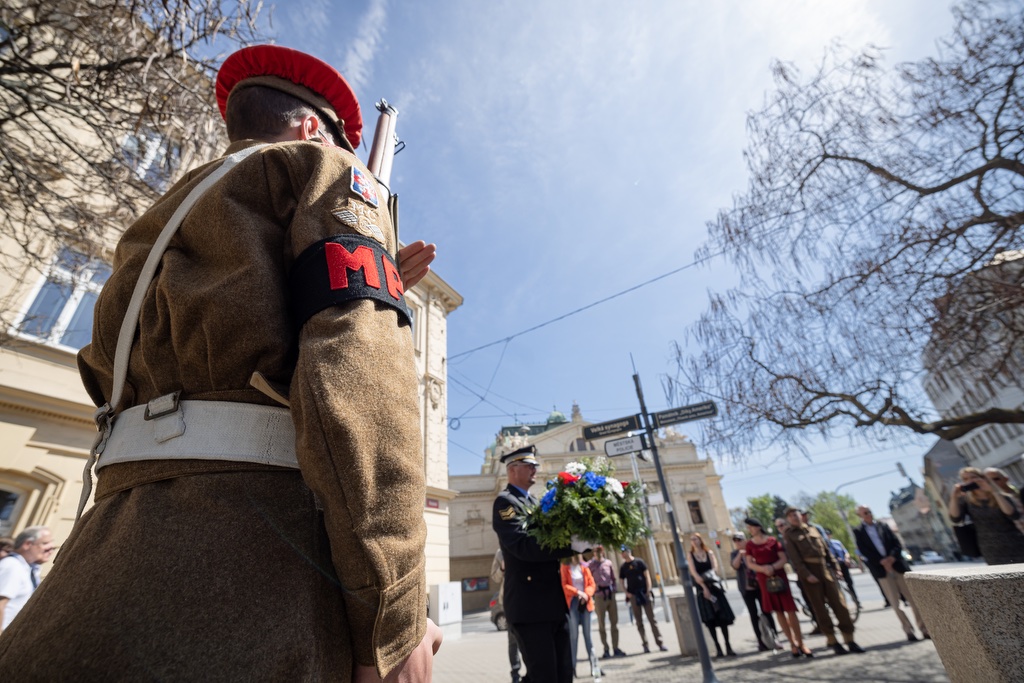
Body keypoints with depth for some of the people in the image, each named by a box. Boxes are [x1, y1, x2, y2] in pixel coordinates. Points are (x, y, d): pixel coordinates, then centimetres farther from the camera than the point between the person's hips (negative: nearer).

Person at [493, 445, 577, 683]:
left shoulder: (534, 502, 15)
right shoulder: (505, 501, -13)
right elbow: (524, 546, -26)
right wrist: (573, 544, -29)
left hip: (555, 602, 8)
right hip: (531, 604, -8)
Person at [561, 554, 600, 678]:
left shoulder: (584, 567, 7)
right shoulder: (564, 567, -3)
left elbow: (592, 584, 6)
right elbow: (563, 585, -8)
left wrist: (587, 594, -12)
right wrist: (577, 592, -17)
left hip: (585, 602, 3)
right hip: (572, 603, -3)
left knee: (587, 634, 6)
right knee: (573, 635, -5)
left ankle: (594, 666, 13)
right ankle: (572, 668, 3)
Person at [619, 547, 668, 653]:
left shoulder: (639, 562, -1)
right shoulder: (622, 567, 7)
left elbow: (647, 576, -2)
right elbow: (622, 581, 9)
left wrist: (648, 590, -10)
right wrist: (626, 593, -5)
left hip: (644, 593, -2)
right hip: (633, 596, 2)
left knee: (652, 619, 0)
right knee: (639, 622, 6)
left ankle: (660, 643, 7)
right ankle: (645, 644, 14)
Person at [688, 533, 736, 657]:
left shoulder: (709, 553, 7)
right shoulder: (690, 555, 2)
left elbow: (715, 568, -5)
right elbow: (693, 572, -7)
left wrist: (707, 579, -20)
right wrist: (704, 586, -16)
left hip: (714, 587, 1)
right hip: (702, 589, -1)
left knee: (723, 617, 1)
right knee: (709, 619, -1)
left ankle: (728, 647, 9)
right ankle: (718, 648, 6)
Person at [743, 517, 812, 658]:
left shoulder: (773, 540, -4)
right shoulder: (750, 544, 1)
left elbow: (784, 559, -6)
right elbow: (749, 564, 0)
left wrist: (773, 567, -22)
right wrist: (763, 569, -17)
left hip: (779, 576, -2)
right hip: (764, 579, 2)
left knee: (790, 611, -2)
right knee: (779, 612, 7)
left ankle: (801, 643, 10)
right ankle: (792, 643, 19)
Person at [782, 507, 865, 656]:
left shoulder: (813, 529, 16)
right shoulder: (788, 535, -1)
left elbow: (826, 549, 16)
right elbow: (794, 557, -9)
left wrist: (835, 567, 6)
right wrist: (806, 574, -17)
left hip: (824, 568, 5)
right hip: (807, 571, -4)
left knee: (839, 603, 1)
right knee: (819, 607, 1)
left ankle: (850, 640, 10)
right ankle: (833, 642, 10)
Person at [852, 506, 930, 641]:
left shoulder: (883, 526, 10)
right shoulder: (858, 532, 1)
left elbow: (898, 544, 5)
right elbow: (864, 552, -5)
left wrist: (892, 557, -11)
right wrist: (882, 562, -14)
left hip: (897, 564, 2)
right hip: (881, 570, -2)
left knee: (913, 598, 5)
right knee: (895, 602, 1)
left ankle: (923, 628, 17)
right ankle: (908, 630, 12)